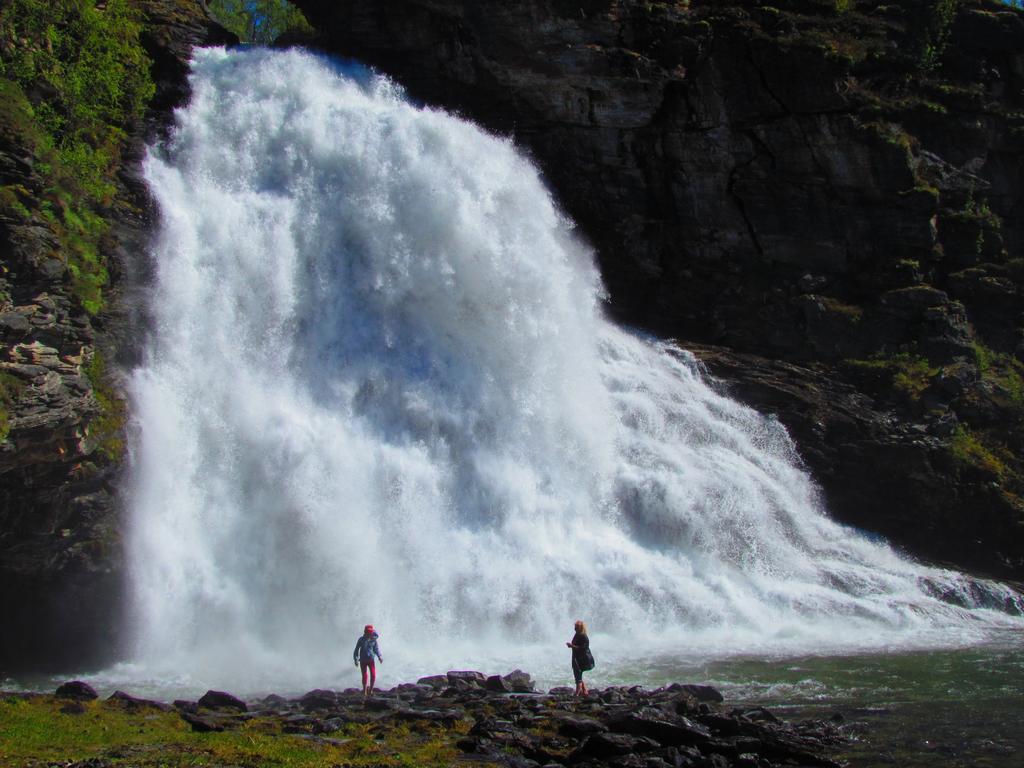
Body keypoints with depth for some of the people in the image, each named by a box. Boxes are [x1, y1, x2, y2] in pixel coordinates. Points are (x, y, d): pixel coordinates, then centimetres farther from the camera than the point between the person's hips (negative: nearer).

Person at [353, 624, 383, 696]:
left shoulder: (373, 640, -3)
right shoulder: (361, 640, -8)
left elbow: (377, 649, 3)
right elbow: (356, 650, -2)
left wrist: (380, 657, -12)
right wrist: (356, 659, -6)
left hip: (371, 660, 1)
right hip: (363, 661, -1)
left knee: (373, 675, -8)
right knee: (364, 676, 1)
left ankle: (371, 689, 13)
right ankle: (364, 691, 17)